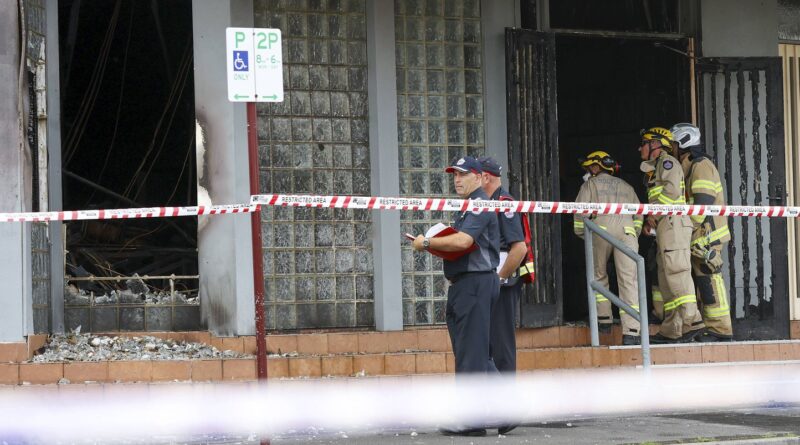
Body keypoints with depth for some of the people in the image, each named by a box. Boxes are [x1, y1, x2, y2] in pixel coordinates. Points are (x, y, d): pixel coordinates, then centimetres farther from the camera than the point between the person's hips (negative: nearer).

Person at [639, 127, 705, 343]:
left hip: (673, 222, -10)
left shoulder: (666, 161, -2)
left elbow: (672, 190, -16)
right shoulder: (656, 168, 29)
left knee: (676, 270, -18)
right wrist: (649, 221, 15)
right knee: (666, 277, 6)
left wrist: (655, 212, -13)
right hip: (665, 226, 10)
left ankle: (692, 321, -27)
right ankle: (671, 330, 3)